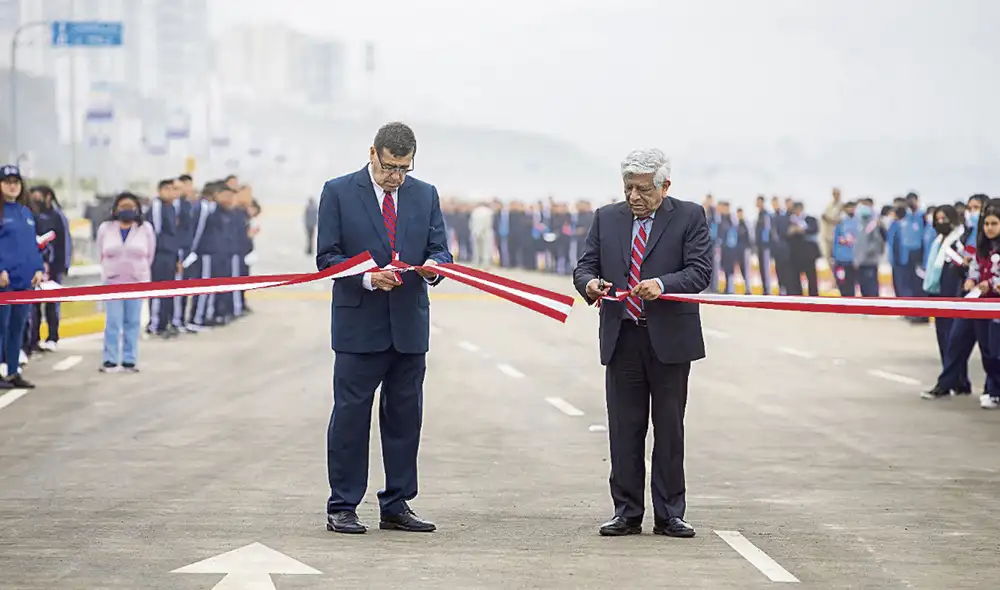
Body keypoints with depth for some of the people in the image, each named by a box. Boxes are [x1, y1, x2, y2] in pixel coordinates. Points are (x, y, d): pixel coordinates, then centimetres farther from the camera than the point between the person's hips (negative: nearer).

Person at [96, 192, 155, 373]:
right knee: (113, 322, -4)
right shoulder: (105, 229, 1)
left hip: (137, 282, 0)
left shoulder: (146, 229, -2)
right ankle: (110, 360, 0)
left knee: (133, 322, 2)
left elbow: (149, 255, 7)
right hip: (112, 281, 0)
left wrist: (138, 271, 10)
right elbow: (101, 254, 11)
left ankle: (129, 360, 6)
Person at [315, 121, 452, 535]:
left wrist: (433, 265, -14)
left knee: (405, 415, 7)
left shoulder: (425, 195, 11)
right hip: (359, 323, -4)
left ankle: (397, 506, 15)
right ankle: (342, 508, 3)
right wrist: (367, 278, -19)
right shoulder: (339, 192, 0)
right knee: (351, 414, -2)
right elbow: (327, 257, -4)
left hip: (409, 324, 4)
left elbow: (440, 250, 10)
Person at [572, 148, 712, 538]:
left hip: (670, 339, -3)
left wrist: (662, 284, -26)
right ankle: (627, 513, 10)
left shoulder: (689, 217, 0)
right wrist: (589, 283, -15)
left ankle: (669, 516, 9)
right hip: (622, 338, 3)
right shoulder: (607, 218, 11)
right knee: (624, 430, 4)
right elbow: (585, 266, 9)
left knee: (669, 430, 3)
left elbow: (700, 271, -9)